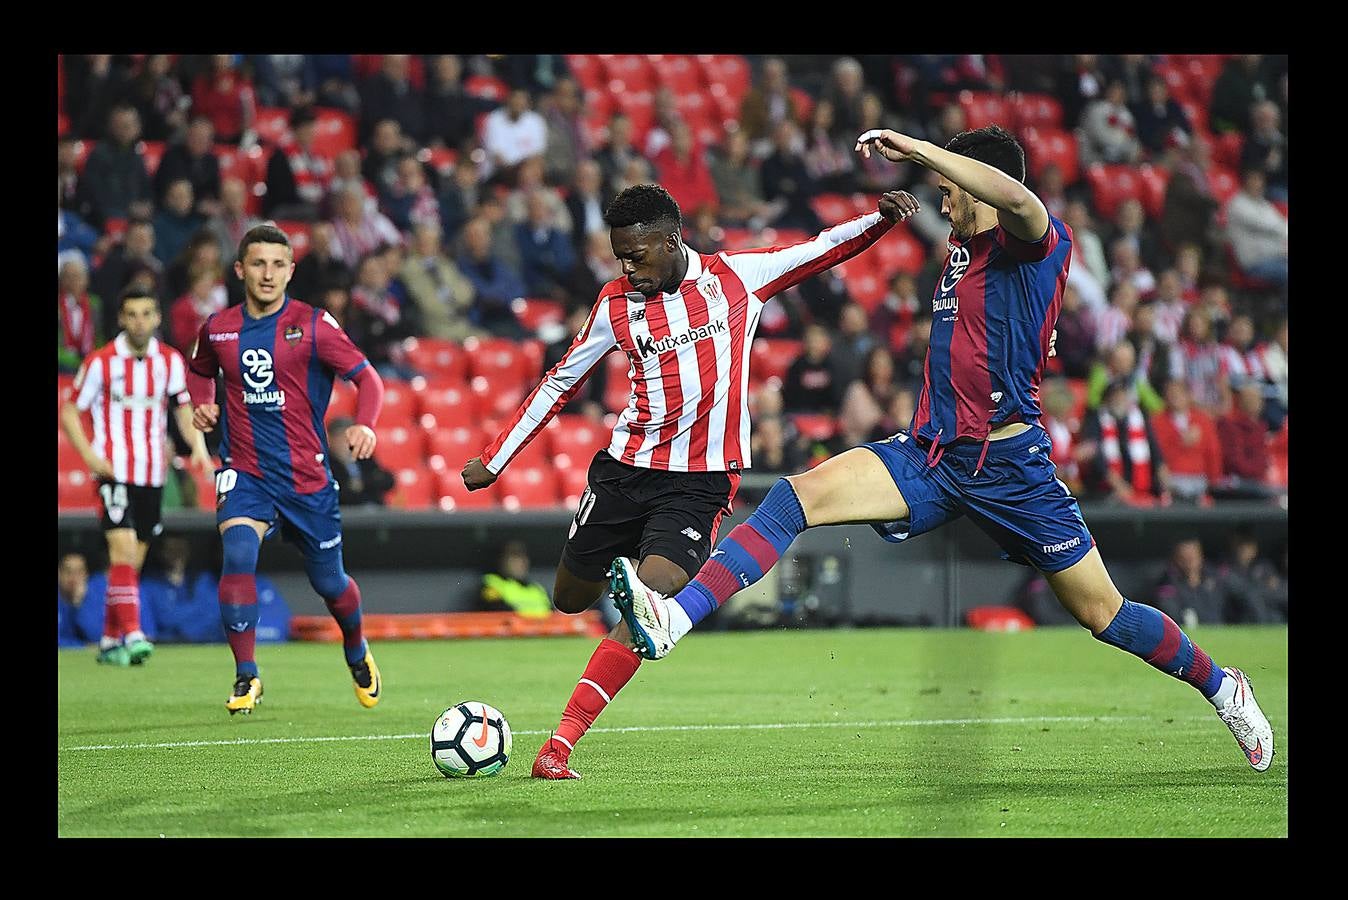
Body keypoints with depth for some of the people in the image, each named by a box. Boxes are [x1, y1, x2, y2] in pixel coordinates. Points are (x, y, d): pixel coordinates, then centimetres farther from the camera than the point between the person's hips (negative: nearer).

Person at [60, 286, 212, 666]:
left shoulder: (170, 361, 4)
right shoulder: (101, 361, -7)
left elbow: (183, 407, 13)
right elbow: (70, 411, -1)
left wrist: (198, 446, -5)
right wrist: (90, 455, -14)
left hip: (152, 474, 5)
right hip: (114, 470, -5)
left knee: (134, 560, 9)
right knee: (123, 550, -19)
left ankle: (110, 641, 19)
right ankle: (132, 635, -26)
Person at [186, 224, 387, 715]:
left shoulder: (313, 325, -6)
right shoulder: (218, 328, 3)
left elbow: (367, 376, -7)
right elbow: (199, 371, 25)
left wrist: (364, 425, -26)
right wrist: (202, 405, 3)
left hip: (307, 476, -1)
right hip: (244, 472, 1)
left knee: (329, 582, 11)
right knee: (238, 555, -26)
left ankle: (357, 653, 44)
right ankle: (246, 677, -19)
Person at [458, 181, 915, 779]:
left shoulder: (736, 277, 0)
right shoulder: (616, 303, 3)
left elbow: (823, 249, 6)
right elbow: (560, 383, 12)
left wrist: (880, 218, -13)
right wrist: (495, 458, 14)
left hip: (701, 482, -3)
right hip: (624, 470, 3)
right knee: (569, 601, 9)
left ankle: (560, 745, -20)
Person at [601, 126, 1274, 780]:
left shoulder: (1041, 243, -10)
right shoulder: (962, 243, 15)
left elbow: (1014, 198, -34)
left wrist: (914, 147, -31)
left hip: (1008, 466, -6)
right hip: (931, 456, 6)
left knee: (1104, 614, 2)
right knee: (799, 495, -16)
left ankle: (1219, 685, 29)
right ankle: (673, 619, -29)